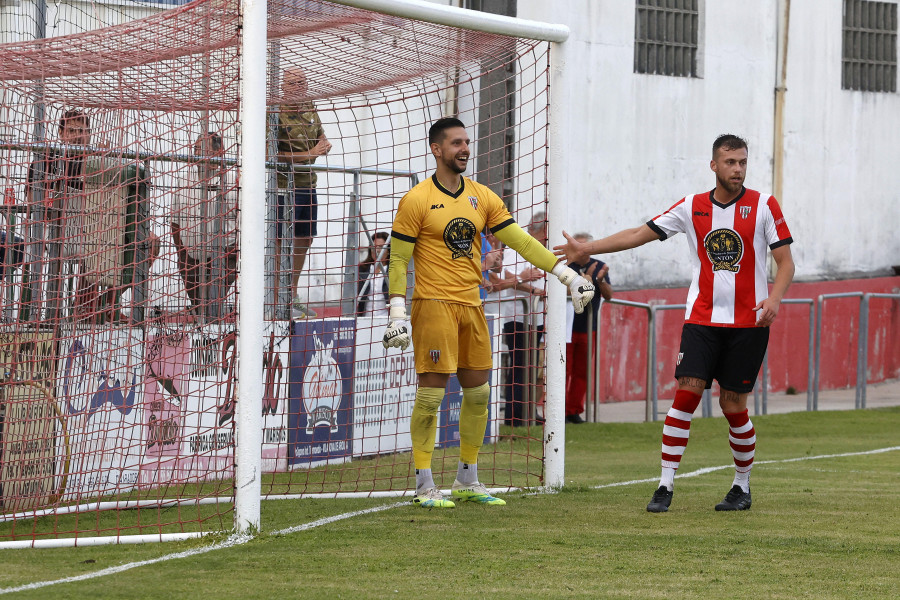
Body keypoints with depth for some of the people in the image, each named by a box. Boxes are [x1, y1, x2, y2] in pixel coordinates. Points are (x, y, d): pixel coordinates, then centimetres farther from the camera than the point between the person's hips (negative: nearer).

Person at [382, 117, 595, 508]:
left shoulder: (482, 197, 10)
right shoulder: (417, 201, -6)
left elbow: (520, 240, 9)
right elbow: (398, 260, -6)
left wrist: (566, 273, 2)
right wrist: (397, 312, -14)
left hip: (471, 306, 6)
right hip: (433, 305, -6)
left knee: (478, 394, 9)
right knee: (431, 393, -7)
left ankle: (467, 482, 20)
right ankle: (425, 486, -2)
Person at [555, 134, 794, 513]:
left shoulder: (763, 205, 0)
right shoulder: (692, 208, 5)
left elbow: (785, 261, 0)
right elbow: (640, 235, 7)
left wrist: (774, 298, -18)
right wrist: (588, 249, 1)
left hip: (748, 322, -1)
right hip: (702, 318, 1)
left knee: (733, 404, 0)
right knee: (687, 392, -12)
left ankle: (742, 487, 18)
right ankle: (665, 487, -10)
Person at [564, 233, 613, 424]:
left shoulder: (600, 266, 8)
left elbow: (608, 296, 4)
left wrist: (600, 279, -14)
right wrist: (586, 276, -22)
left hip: (588, 327, 4)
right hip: (567, 326, -4)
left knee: (581, 372, 6)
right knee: (563, 370, -6)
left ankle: (574, 410, 13)